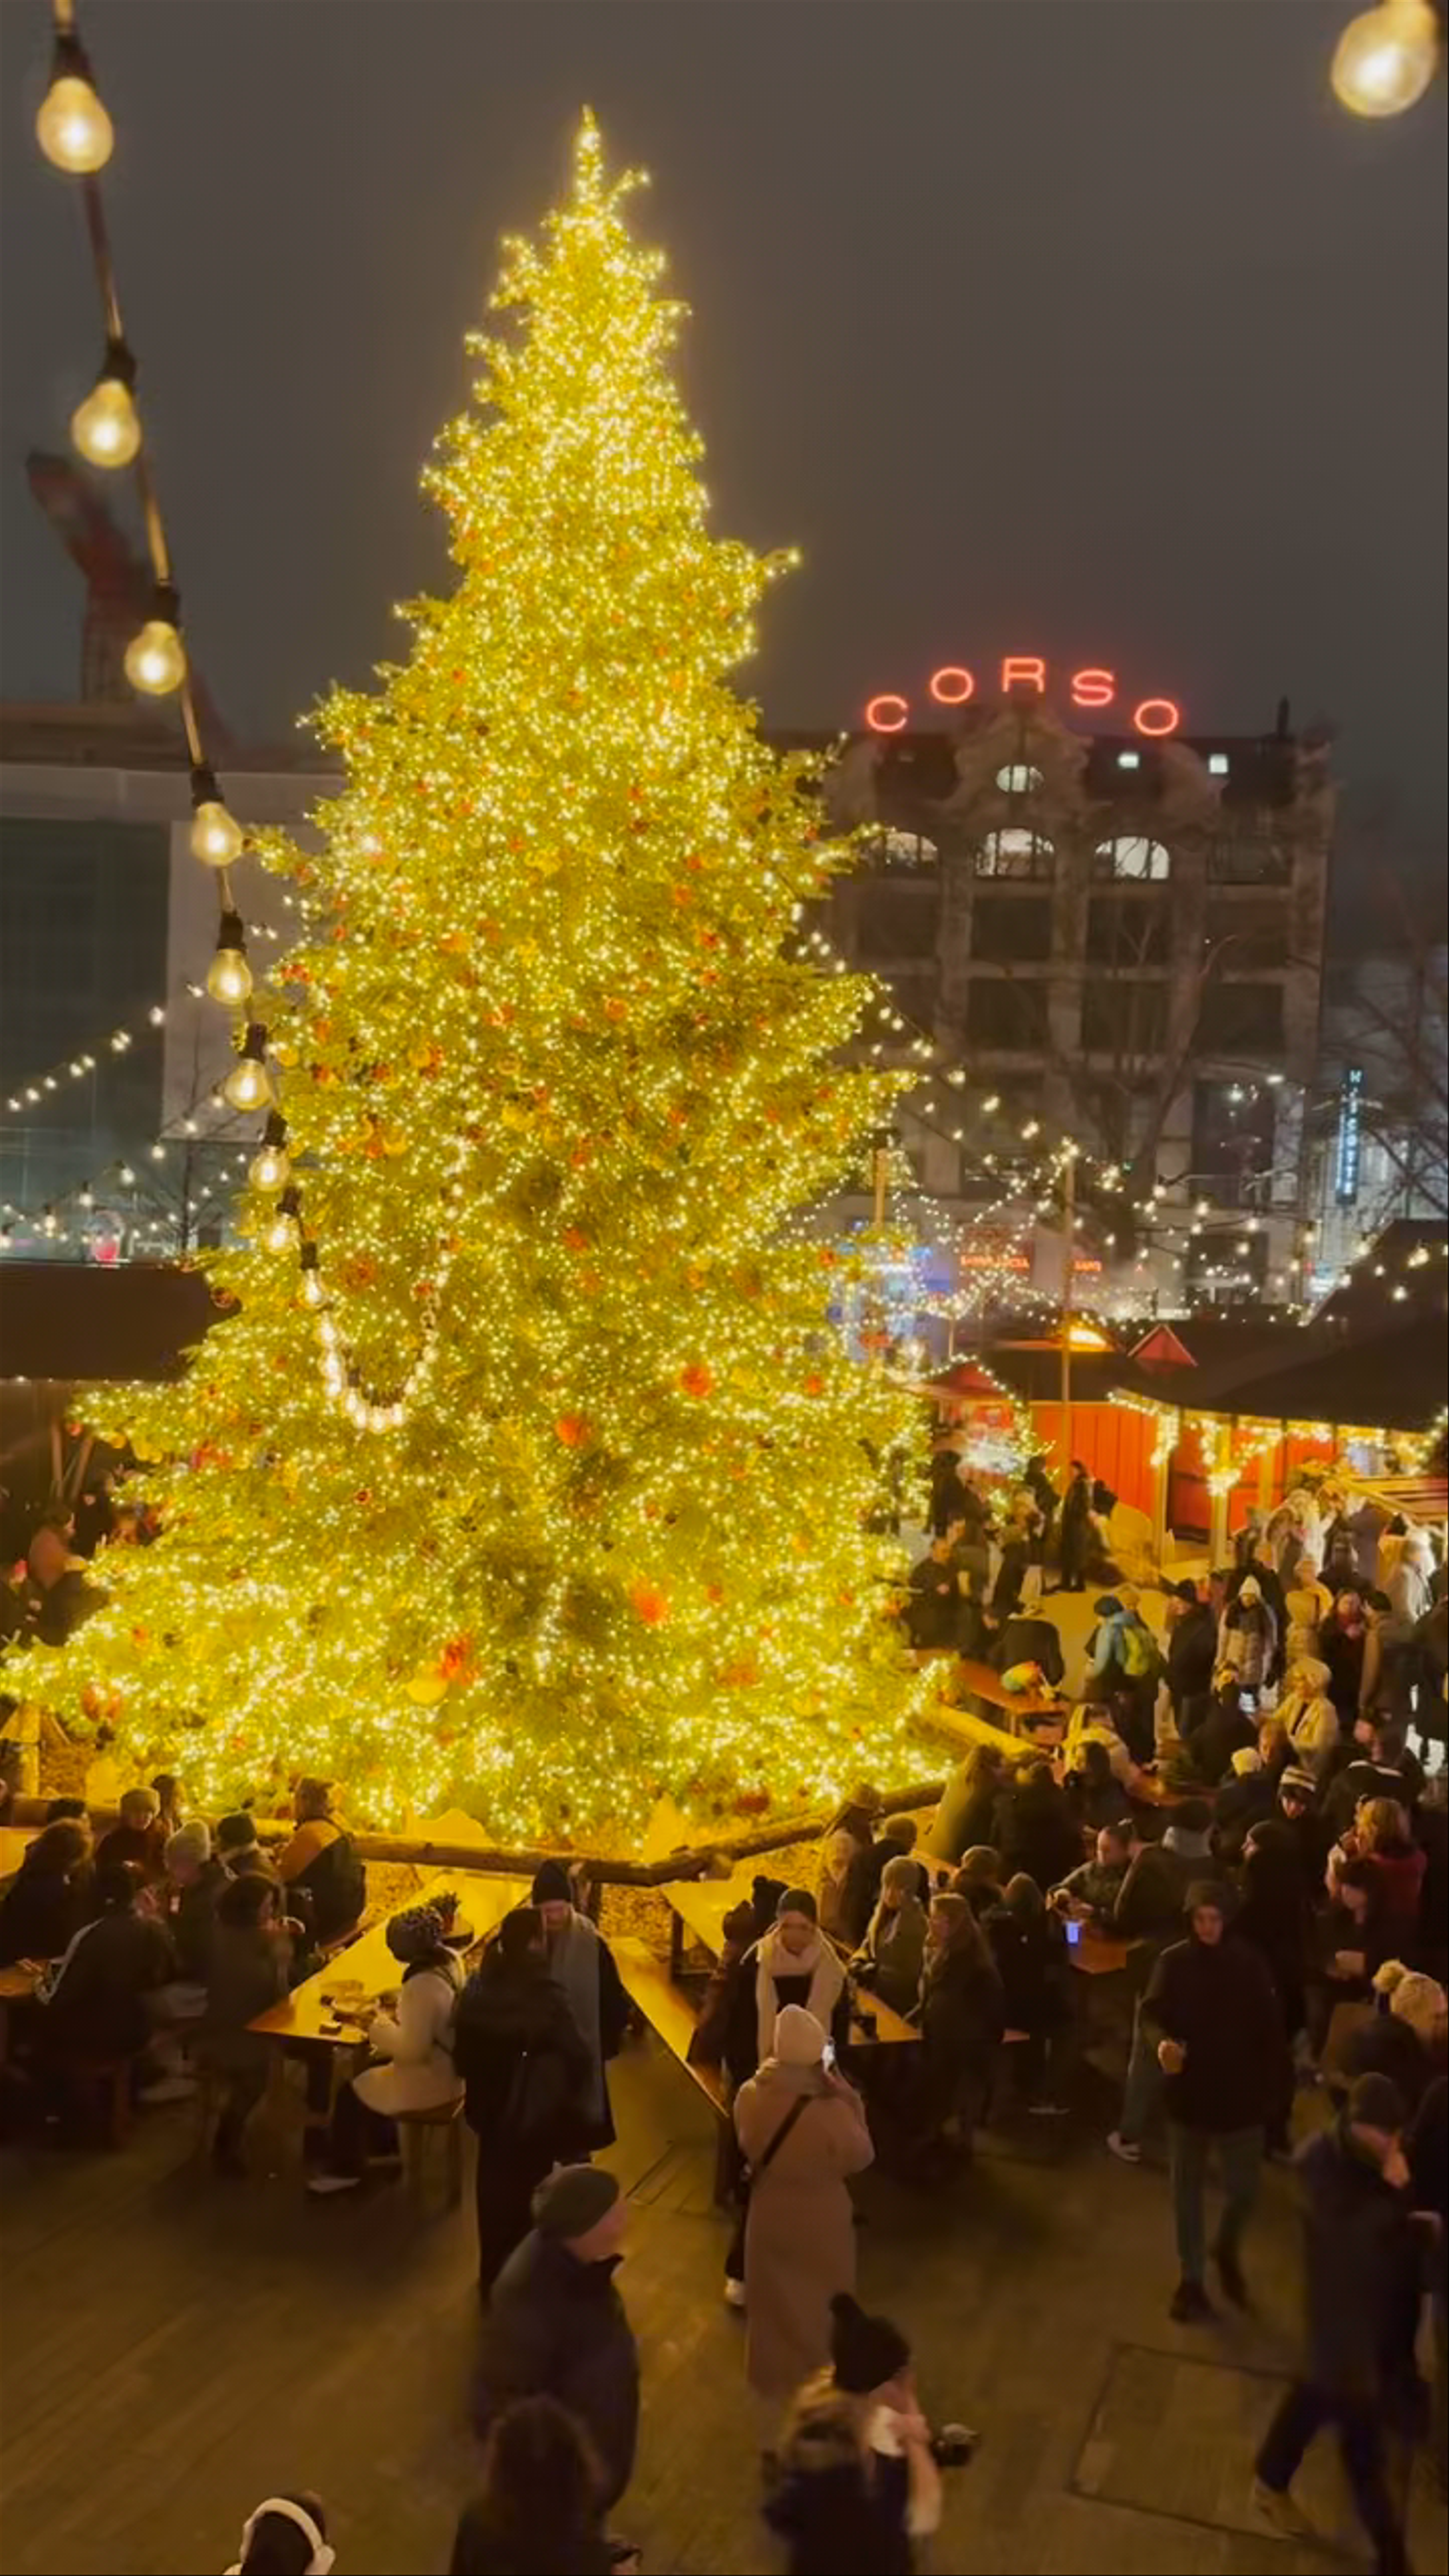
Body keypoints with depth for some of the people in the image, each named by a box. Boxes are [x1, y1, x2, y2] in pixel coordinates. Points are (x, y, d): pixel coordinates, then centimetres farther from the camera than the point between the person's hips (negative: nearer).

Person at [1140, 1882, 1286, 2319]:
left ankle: (1228, 2251, 35)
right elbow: (1151, 2011, -12)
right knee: (1188, 2187, 12)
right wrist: (1162, 2042, -34)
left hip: (1241, 2092, 0)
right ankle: (1191, 2279, 26)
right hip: (1189, 2091, 0)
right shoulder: (1173, 1962, -8)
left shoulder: (1248, 1962, -8)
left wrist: (1272, 2085, -4)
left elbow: (1271, 2025, -3)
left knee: (1244, 2188, 4)